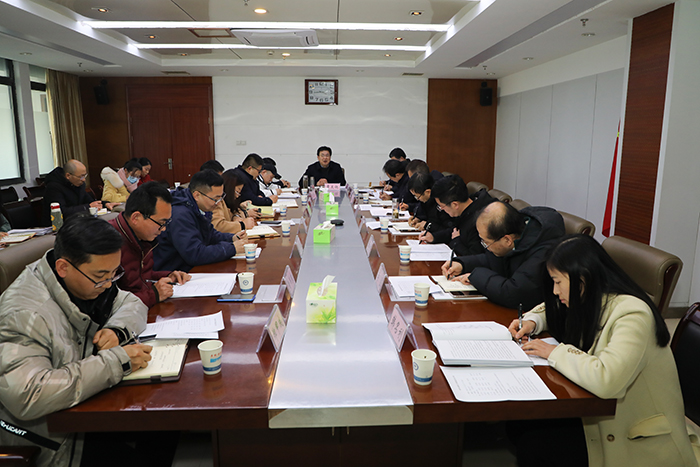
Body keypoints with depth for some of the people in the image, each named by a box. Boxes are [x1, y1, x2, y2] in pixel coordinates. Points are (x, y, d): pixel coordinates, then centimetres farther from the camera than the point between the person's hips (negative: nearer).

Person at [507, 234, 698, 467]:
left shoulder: (632, 314, -26)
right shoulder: (589, 302, 2)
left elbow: (606, 380, -40)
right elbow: (554, 309, 25)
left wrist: (555, 352, -24)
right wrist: (531, 322, 3)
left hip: (640, 441, -8)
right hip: (602, 411, 8)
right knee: (519, 423, -6)